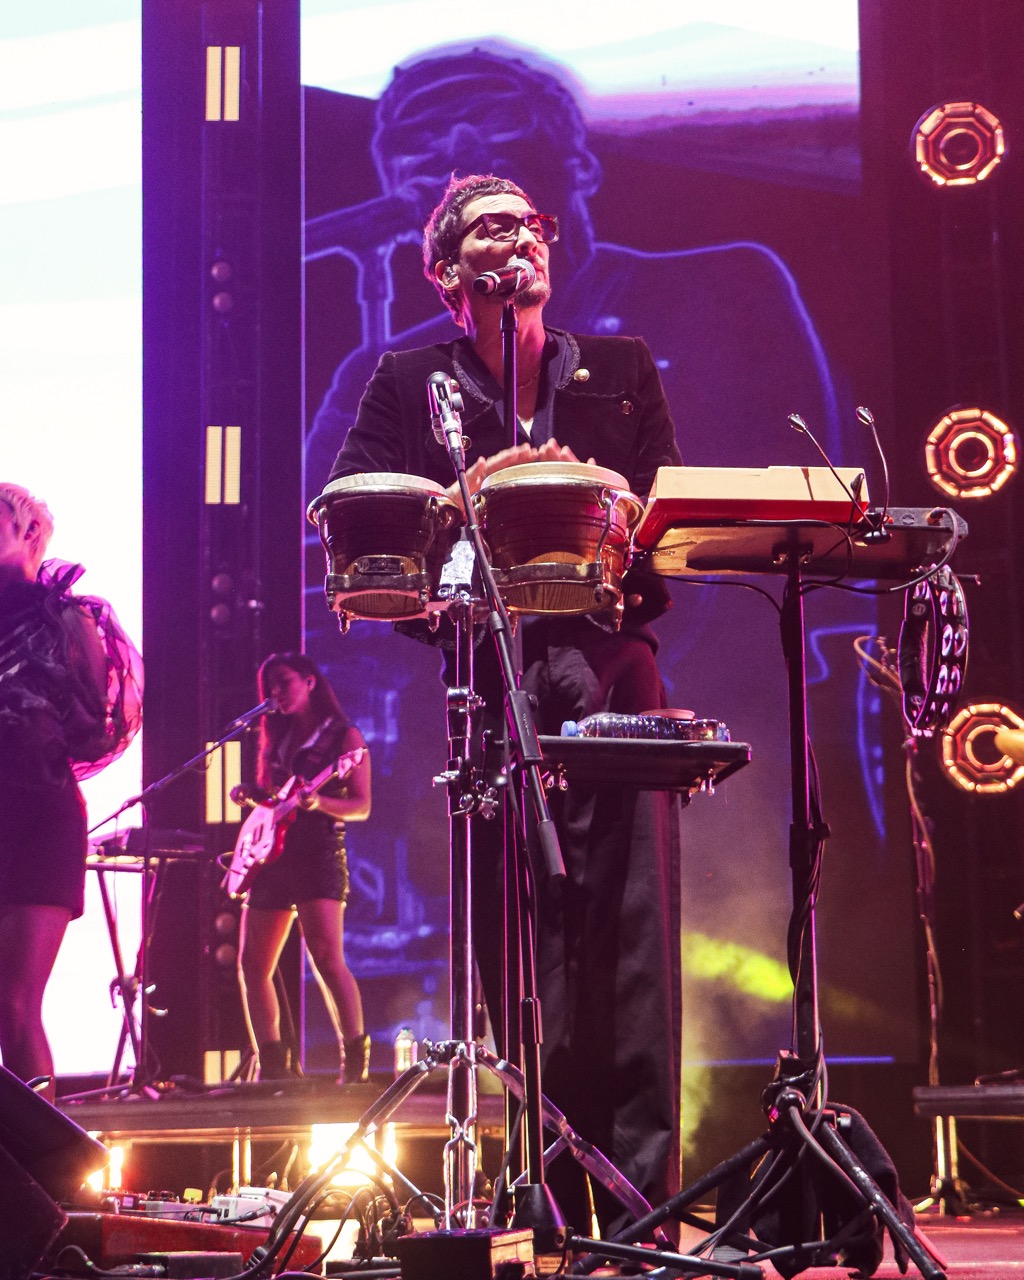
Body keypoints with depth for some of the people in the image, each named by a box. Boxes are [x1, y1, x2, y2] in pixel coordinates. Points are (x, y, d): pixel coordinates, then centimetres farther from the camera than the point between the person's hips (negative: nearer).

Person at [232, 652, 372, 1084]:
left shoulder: (344, 737, 0)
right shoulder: (277, 740, 19)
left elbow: (361, 807, -5)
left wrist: (317, 802, -23)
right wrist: (248, 795, 3)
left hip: (318, 851, -7)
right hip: (273, 856, 7)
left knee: (327, 958, -21)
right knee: (252, 966, 3)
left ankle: (356, 1061, -19)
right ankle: (272, 1066, 10)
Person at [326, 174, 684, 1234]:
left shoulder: (624, 372, 20)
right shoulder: (408, 385, 15)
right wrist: (469, 497, -12)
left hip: (610, 670, 1)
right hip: (487, 681, -1)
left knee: (631, 929, -8)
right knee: (520, 946, -5)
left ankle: (640, 1204, -8)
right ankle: (556, 1196, 0)